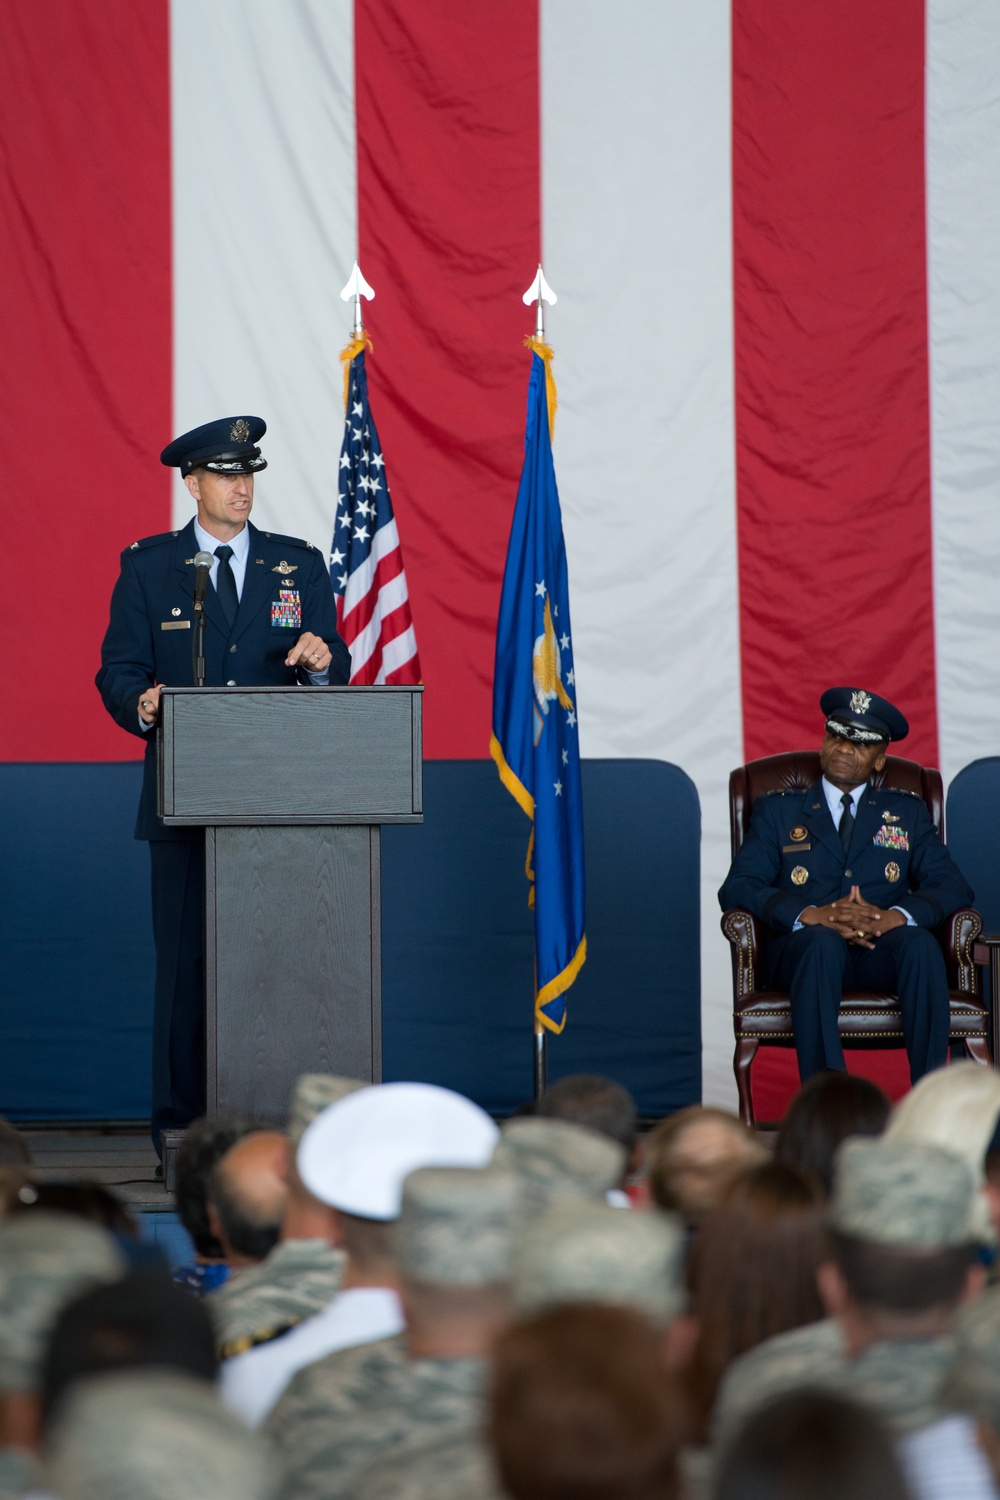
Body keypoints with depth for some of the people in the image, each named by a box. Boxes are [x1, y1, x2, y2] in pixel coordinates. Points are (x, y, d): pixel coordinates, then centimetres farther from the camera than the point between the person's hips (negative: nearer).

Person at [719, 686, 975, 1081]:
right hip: (802, 949, -1)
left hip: (884, 952, 1)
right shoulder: (778, 810, 17)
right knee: (823, 940, -37)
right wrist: (810, 915, -16)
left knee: (920, 942, -33)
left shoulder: (907, 812, 22)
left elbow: (953, 886, 8)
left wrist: (896, 916, -15)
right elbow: (736, 889, 3)